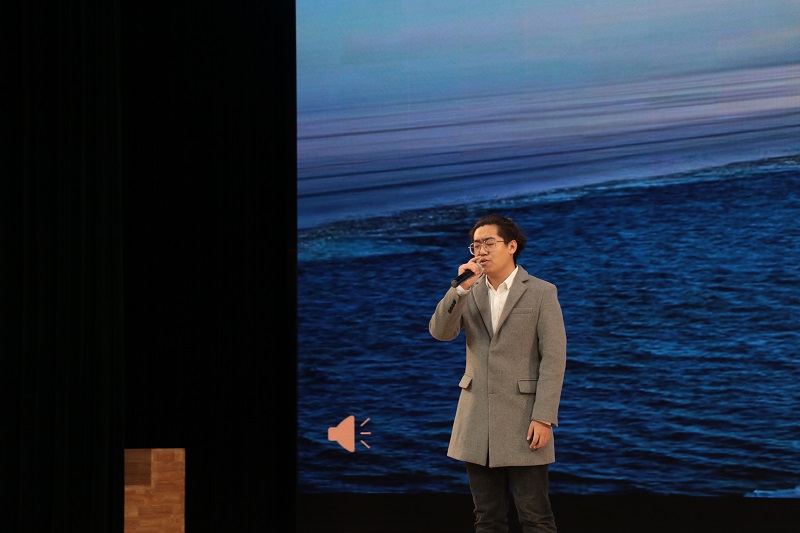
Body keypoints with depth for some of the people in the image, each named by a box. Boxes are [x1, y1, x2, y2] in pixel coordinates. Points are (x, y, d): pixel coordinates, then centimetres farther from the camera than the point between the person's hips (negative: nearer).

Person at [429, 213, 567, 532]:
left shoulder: (541, 292, -3)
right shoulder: (469, 293, 11)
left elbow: (553, 358, -7)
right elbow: (440, 332, -3)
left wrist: (543, 418, -15)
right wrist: (460, 288, -14)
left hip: (522, 421, -4)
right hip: (478, 422, 4)